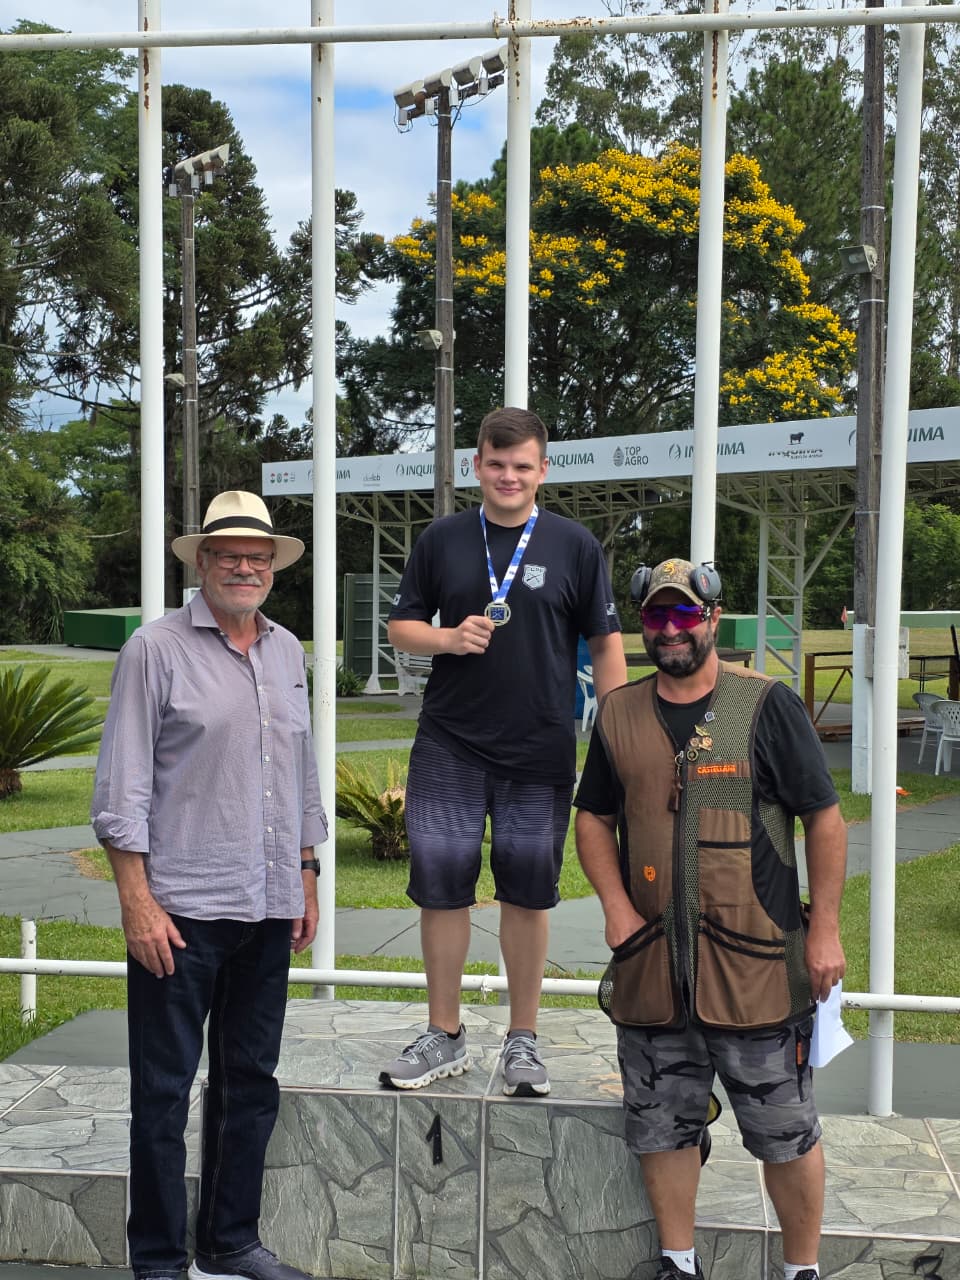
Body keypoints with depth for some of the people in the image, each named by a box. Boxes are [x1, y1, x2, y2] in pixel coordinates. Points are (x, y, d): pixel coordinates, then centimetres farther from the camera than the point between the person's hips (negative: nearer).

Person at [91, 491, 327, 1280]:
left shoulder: (287, 652, 11)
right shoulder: (157, 649, -6)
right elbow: (123, 787, -8)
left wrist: (306, 880, 16)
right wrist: (137, 902, -13)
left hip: (267, 912, 6)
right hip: (181, 910, -6)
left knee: (251, 1082, 14)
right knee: (163, 1091, 3)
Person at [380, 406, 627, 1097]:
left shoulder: (575, 545, 2)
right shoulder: (442, 540, 6)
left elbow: (607, 644, 3)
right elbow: (401, 625, 11)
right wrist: (450, 638, -11)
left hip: (541, 753, -1)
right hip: (449, 747, 1)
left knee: (527, 894, 7)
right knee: (440, 886, 3)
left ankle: (523, 1041, 22)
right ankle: (445, 1036, 19)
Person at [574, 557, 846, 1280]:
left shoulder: (767, 705, -3)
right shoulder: (619, 715, 8)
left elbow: (825, 819, -2)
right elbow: (594, 819, 16)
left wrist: (825, 929, -6)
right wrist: (616, 906, 1)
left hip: (756, 968, -3)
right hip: (651, 970, 4)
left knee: (787, 1133, 6)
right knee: (662, 1128, 13)